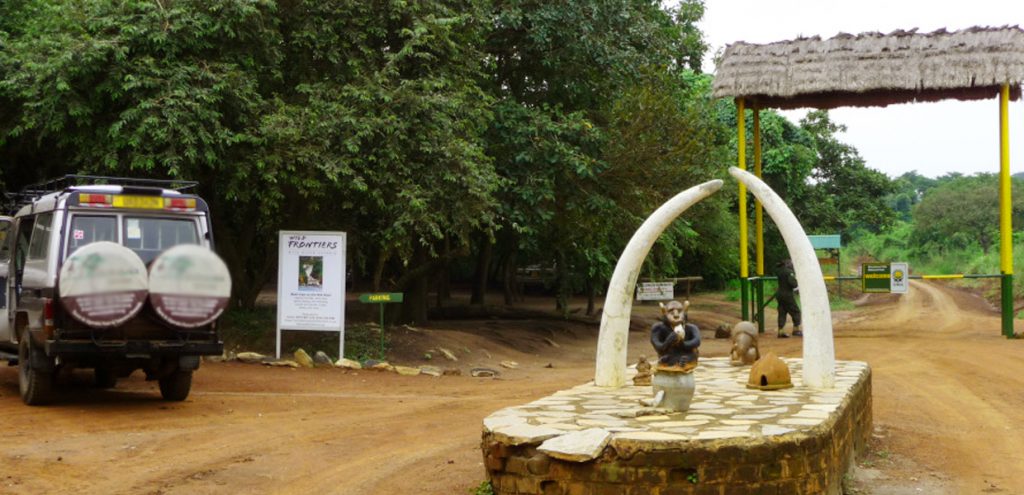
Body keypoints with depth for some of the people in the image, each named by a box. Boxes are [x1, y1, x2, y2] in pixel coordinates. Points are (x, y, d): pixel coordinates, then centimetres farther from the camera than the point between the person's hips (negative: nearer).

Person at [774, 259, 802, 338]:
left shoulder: (779, 270, 5)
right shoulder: (789, 272, -16)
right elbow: (793, 283, -24)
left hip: (780, 294, 7)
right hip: (788, 294, -7)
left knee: (782, 313, 8)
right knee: (796, 312, 6)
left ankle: (781, 332, 6)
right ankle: (796, 330, 7)